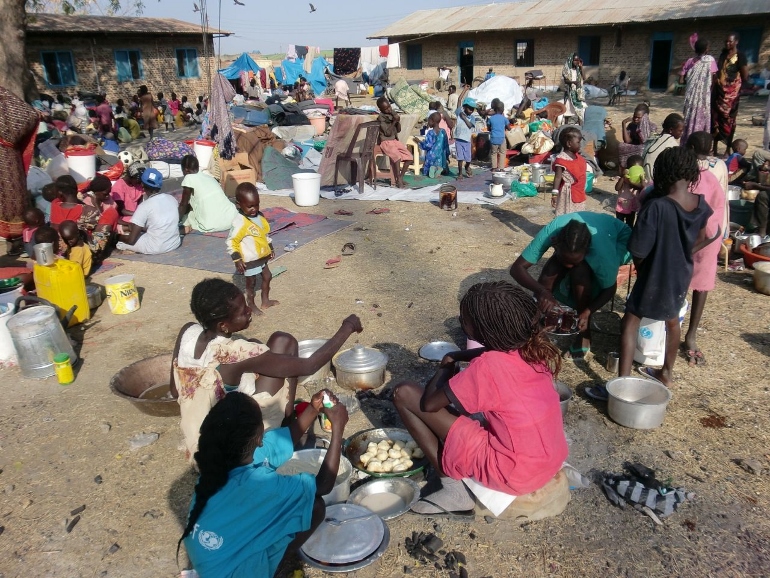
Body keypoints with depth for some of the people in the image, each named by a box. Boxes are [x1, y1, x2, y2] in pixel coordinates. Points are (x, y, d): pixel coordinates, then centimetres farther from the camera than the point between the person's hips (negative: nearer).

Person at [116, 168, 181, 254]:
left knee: (121, 241, 16)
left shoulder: (144, 206, -14)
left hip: (156, 248, -5)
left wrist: (118, 236, 7)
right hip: (175, 243, 5)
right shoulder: (172, 199, 2)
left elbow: (131, 240, -14)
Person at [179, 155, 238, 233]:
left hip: (211, 227, -5)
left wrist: (177, 220, 19)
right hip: (232, 219, 5)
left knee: (185, 217, 22)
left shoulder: (189, 178, -2)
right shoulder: (209, 177, 17)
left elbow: (183, 205, 5)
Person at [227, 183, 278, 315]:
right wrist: (237, 259, -24)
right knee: (251, 282, 7)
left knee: (267, 276, 21)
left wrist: (270, 249, 18)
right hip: (249, 260, -8)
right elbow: (231, 242, -22)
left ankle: (265, 301, 40)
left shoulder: (260, 216, 0)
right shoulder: (239, 222, -25)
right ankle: (251, 305, 26)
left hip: (262, 256, 8)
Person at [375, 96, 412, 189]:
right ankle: (398, 181, -21)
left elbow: (399, 130, 12)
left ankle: (401, 177, 4)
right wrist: (394, 121, -17)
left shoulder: (393, 114, 8)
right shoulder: (381, 118, -11)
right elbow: (387, 133, -17)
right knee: (397, 157, -31)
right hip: (386, 142, -7)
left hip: (395, 141, 7)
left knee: (409, 157, -6)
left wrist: (398, 121, -6)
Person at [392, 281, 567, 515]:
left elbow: (429, 403, -13)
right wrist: (456, 356, 8)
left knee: (404, 393, -8)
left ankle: (455, 488, 1)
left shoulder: (488, 367, -25)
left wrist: (445, 368, 4)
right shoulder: (532, 347, -3)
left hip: (514, 474, -8)